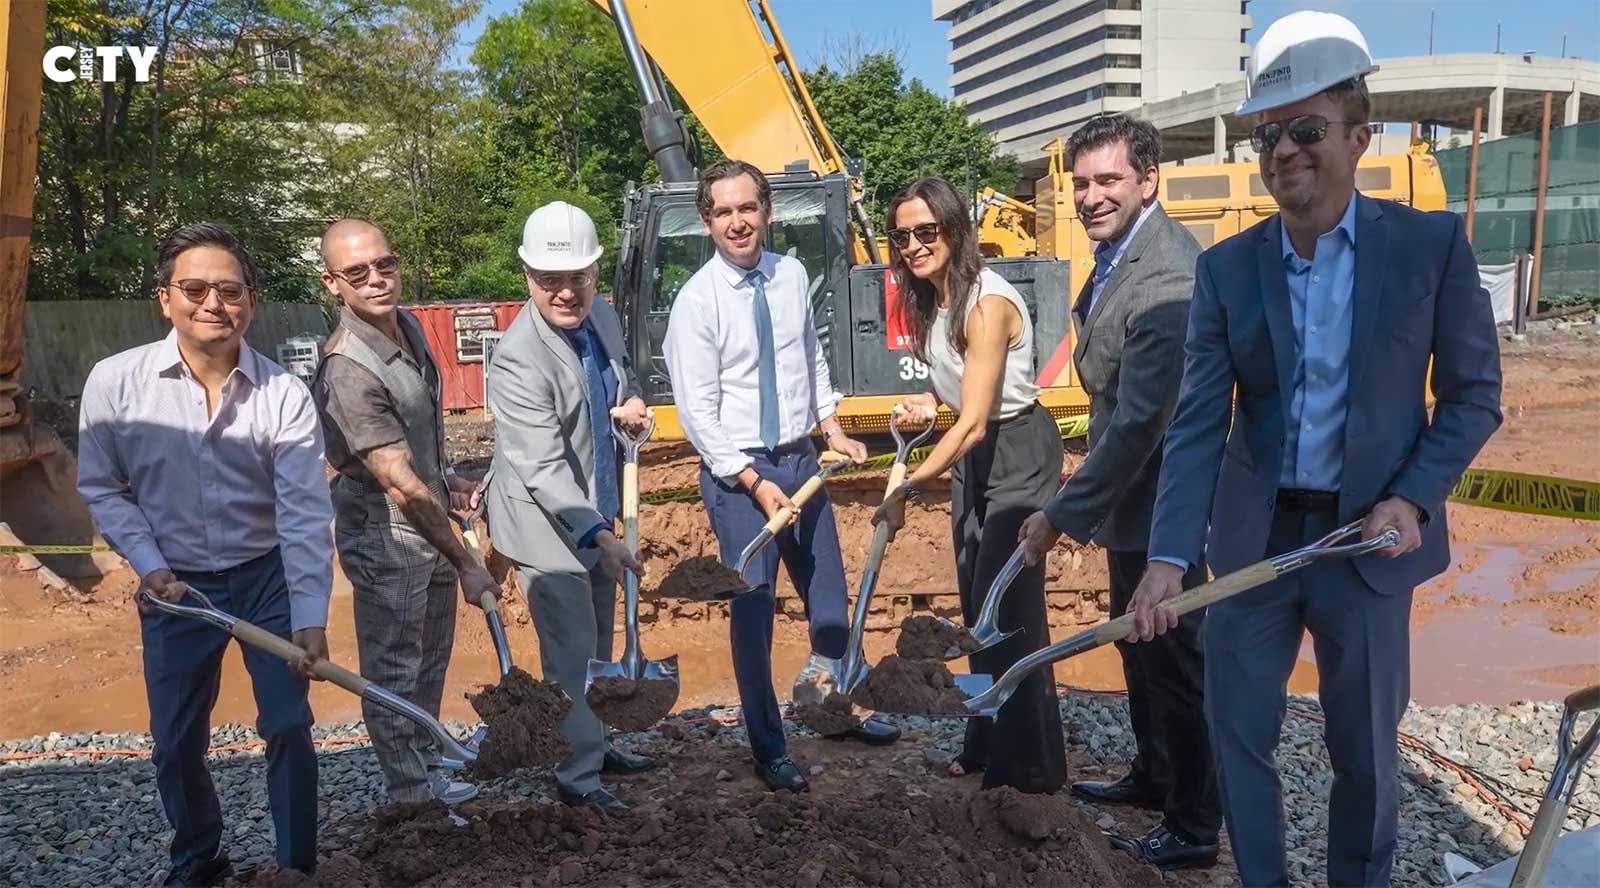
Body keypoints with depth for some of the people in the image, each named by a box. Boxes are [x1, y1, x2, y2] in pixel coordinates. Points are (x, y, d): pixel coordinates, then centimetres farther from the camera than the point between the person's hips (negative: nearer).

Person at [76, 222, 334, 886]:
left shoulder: (284, 395, -17)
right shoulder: (113, 383, -13)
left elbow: (306, 513, -19)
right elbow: (101, 488, 0)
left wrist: (310, 617, -25)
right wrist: (149, 564, -11)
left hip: (268, 578, -1)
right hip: (174, 585, 2)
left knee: (288, 727, 3)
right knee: (176, 743, 13)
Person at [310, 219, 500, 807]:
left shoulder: (408, 326, 0)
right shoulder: (348, 372, -27)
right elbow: (401, 485, -28)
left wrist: (448, 481, 17)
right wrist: (465, 565, -26)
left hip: (429, 521, 9)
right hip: (386, 536, -8)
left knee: (430, 660, 21)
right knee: (395, 671, 7)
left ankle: (426, 765, 38)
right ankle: (410, 795, 23)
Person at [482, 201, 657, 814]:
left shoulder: (602, 317, -2)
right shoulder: (518, 359, -26)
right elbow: (543, 469, -29)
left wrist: (630, 404, -2)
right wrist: (599, 537, -34)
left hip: (595, 514, 8)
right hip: (545, 524, -8)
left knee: (598, 643, 20)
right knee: (571, 650, -1)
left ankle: (595, 745, 37)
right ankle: (578, 776, 15)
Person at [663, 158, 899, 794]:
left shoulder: (792, 276, 2)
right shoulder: (698, 301, -14)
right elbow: (698, 413, -15)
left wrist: (832, 428, 6)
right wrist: (755, 483, -18)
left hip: (801, 458, 6)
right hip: (737, 471, -5)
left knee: (828, 595, 17)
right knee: (753, 611, 4)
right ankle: (767, 747, 23)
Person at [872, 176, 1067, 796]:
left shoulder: (987, 302, -25)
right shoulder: (932, 299, 2)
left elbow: (973, 423, -30)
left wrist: (905, 491, -32)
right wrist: (933, 400, 2)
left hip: (1018, 454, -9)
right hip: (971, 455, 9)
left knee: (1007, 608, -6)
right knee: (975, 604, 16)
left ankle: (1031, 767, 9)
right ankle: (987, 747, 31)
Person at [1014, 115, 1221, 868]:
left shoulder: (1165, 278, -28)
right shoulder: (1118, 249, 4)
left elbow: (1138, 423, -30)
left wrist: (1062, 515, -26)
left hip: (1157, 500, -10)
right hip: (1131, 493, 10)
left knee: (1174, 656, 6)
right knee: (1136, 640, 24)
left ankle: (1193, 829, 25)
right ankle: (1152, 776, 45)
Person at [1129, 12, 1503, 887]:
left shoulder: (1432, 243, -6)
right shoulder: (1226, 267, -3)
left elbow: (1474, 394, 0)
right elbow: (1197, 420, -9)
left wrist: (1414, 497, -14)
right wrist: (1169, 554, -19)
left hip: (1367, 538, -1)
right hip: (1252, 535, 2)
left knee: (1365, 750, 13)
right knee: (1237, 737, 11)